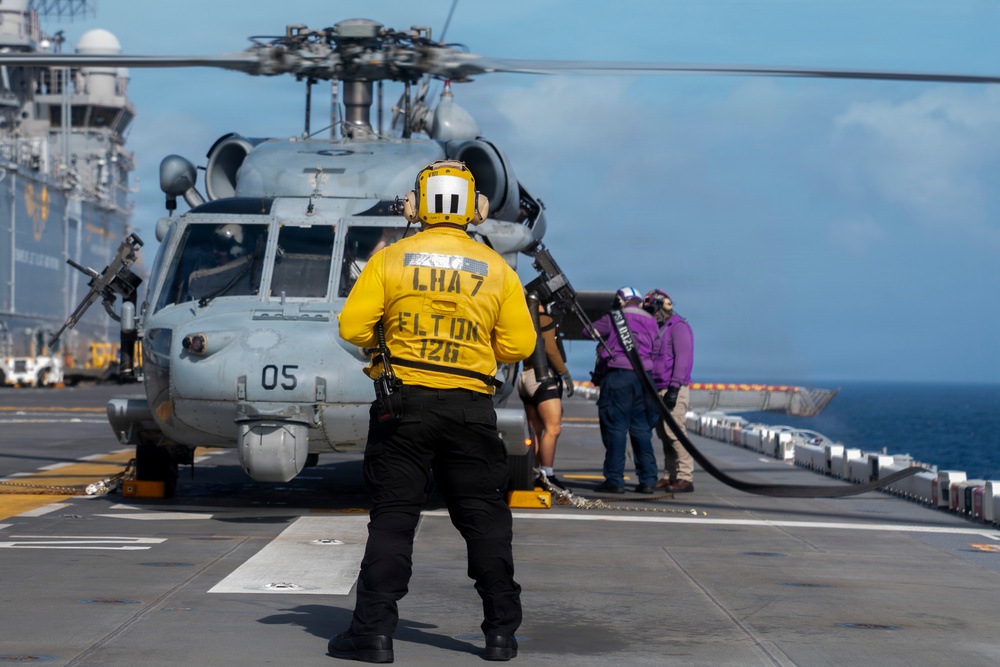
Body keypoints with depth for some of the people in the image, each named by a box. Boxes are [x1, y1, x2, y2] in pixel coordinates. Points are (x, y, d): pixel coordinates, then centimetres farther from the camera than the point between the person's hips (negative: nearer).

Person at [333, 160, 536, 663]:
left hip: (403, 399, -1)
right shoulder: (497, 269, 1)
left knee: (393, 515, 3)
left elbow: (353, 328, -5)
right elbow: (518, 345, 0)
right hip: (470, 405, 1)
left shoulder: (390, 260, -3)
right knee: (484, 517, 10)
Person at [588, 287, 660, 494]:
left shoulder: (614, 318, 1)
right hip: (643, 377, 5)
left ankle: (615, 479, -5)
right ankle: (647, 479, 7)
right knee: (641, 429, 9)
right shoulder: (651, 322, 14)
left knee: (615, 429, -3)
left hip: (617, 376, -5)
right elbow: (654, 350, 10)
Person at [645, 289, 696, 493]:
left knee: (675, 433, -13)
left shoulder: (678, 327, -7)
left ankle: (685, 478, -13)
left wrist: (674, 388, -21)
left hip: (675, 390, -9)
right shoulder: (659, 328, 20)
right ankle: (669, 476, 12)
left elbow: (683, 359, -15)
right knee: (665, 435, 8)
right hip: (659, 390, 9)